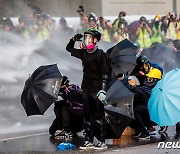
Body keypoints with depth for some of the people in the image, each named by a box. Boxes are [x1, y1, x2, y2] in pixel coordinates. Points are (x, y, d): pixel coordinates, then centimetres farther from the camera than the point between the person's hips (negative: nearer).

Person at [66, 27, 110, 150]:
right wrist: (74, 40, 6)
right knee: (87, 117, 9)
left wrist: (103, 89, -17)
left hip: (97, 90, -6)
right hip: (86, 89, 7)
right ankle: (89, 141, 14)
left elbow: (105, 74, -9)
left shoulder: (100, 54, -7)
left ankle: (102, 142, -2)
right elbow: (69, 49, 26)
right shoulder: (83, 53, 11)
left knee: (99, 117, -5)